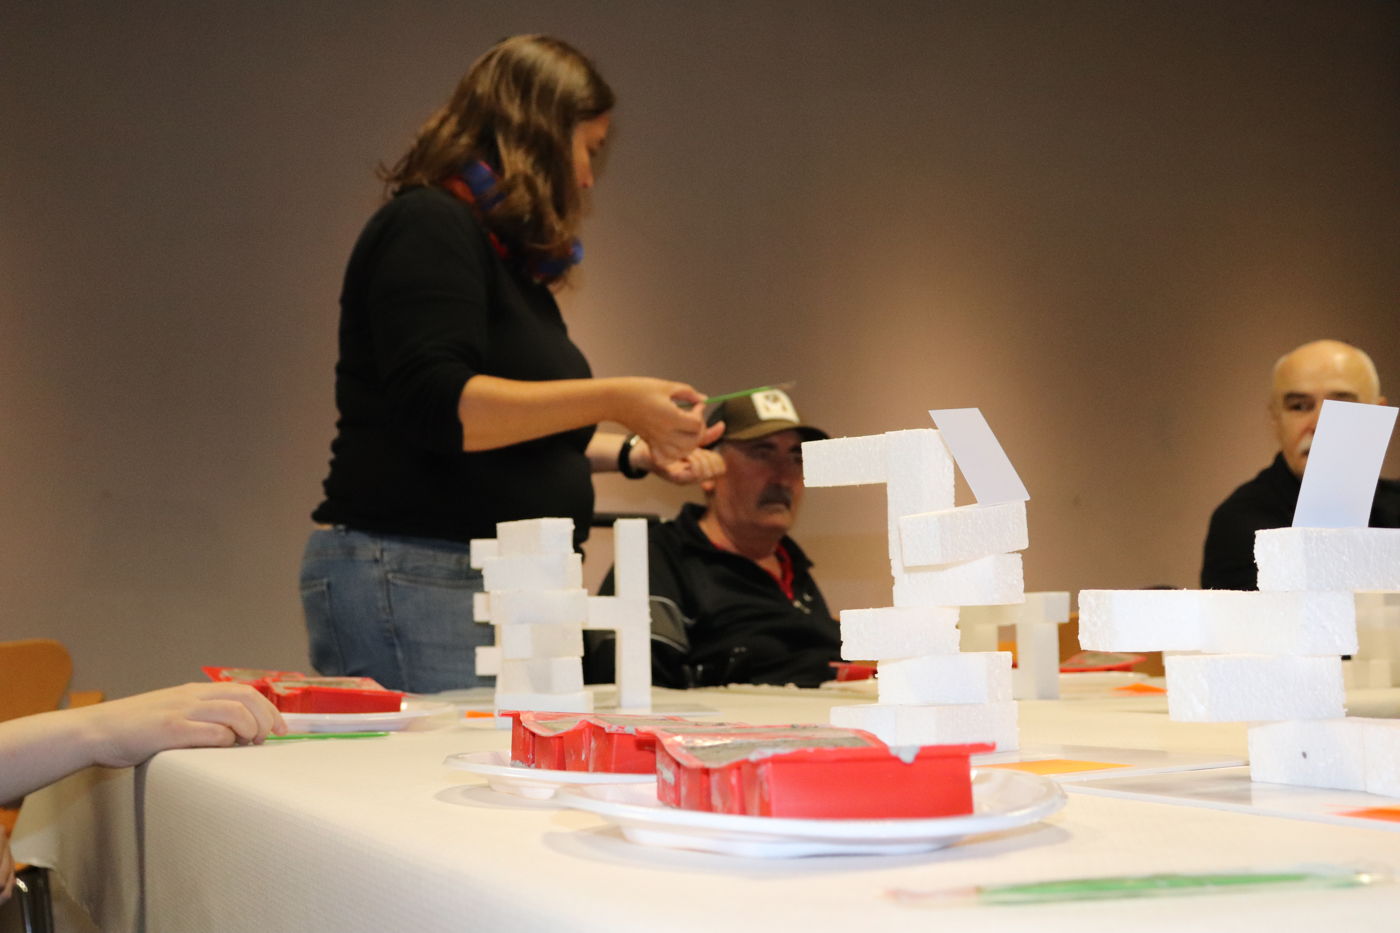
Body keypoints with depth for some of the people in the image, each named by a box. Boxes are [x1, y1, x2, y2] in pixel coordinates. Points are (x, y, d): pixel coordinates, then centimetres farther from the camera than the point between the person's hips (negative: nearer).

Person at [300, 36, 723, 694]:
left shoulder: (506, 253, 21)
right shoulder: (428, 226, -8)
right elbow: (438, 407, -21)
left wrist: (635, 454, 18)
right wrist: (615, 400, -21)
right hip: (413, 579, -9)